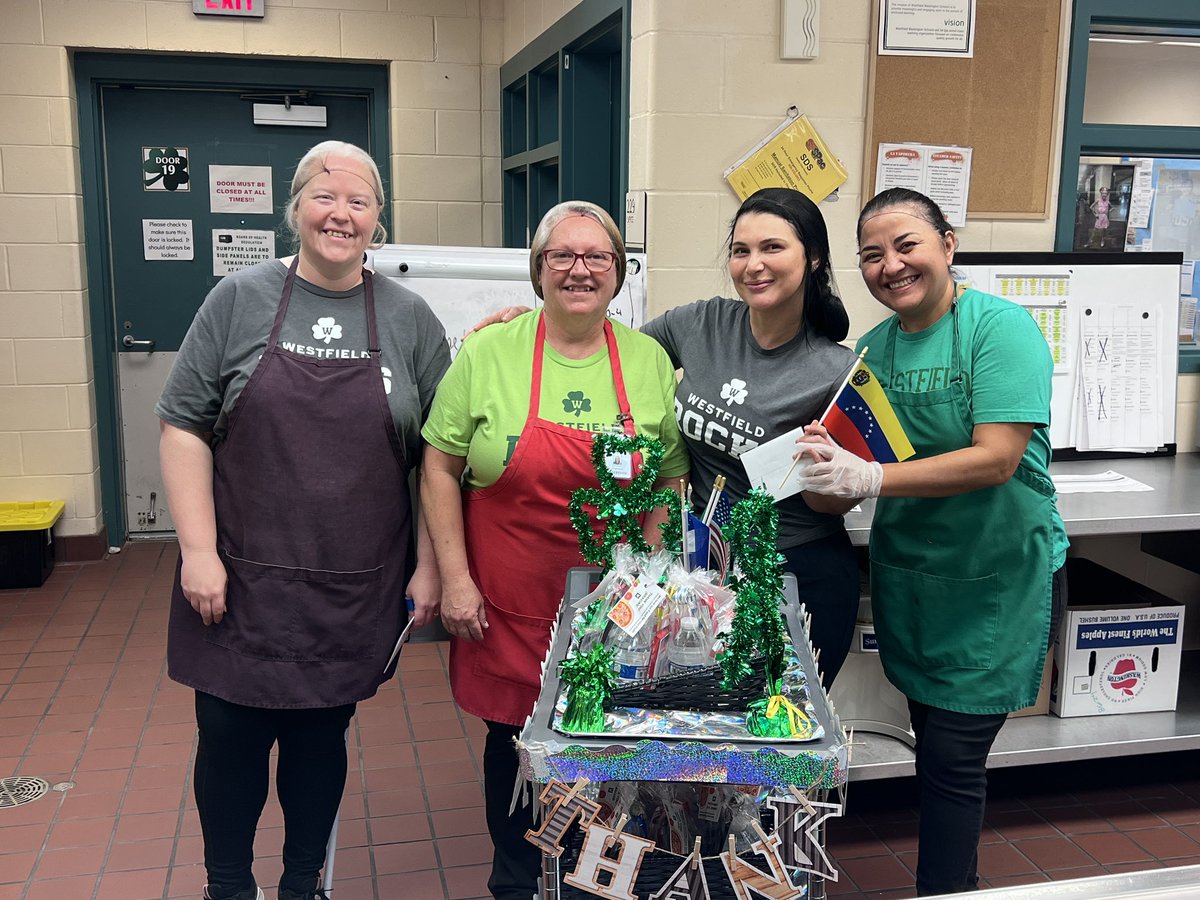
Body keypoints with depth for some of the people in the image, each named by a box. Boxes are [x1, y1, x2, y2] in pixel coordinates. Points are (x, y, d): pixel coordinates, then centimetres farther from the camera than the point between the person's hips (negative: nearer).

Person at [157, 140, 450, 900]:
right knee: (231, 737, 9)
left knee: (322, 736, 14)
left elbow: (438, 456, 3)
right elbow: (184, 428, -1)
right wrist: (198, 551, -8)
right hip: (243, 581, 0)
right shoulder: (239, 301, -1)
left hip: (355, 590, 1)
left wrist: (429, 565, 0)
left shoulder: (410, 320, 2)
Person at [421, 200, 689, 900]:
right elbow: (441, 466, -3)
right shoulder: (490, 352, -6)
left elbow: (673, 480, 5)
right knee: (513, 737, 12)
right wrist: (455, 579, -7)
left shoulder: (651, 362, 0)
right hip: (510, 607, -1)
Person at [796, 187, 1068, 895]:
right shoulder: (871, 348, 3)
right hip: (908, 573, 6)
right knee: (936, 741, 17)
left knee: (953, 757, 0)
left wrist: (866, 477, -29)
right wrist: (826, 456, -18)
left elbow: (995, 460, -24)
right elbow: (857, 461, 5)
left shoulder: (1001, 327, -15)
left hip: (999, 578, -6)